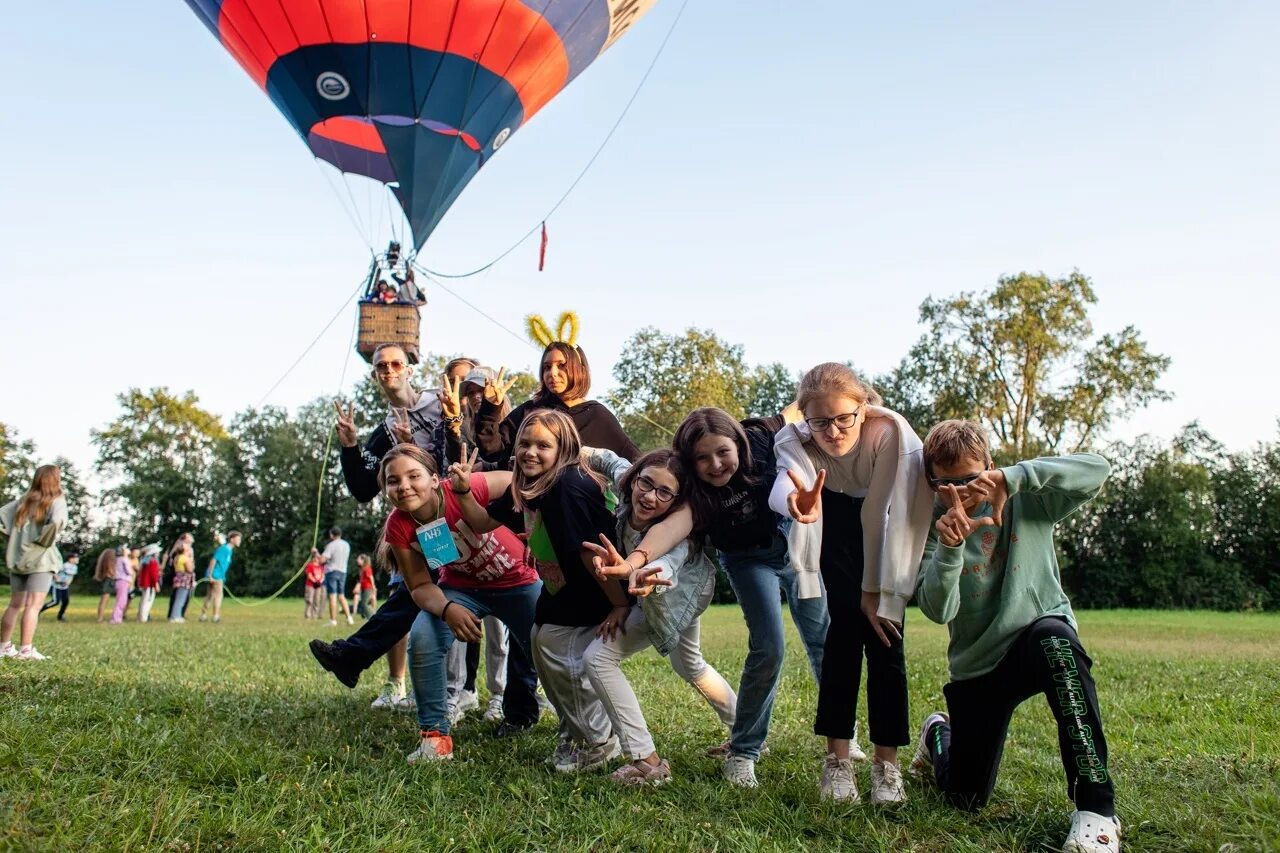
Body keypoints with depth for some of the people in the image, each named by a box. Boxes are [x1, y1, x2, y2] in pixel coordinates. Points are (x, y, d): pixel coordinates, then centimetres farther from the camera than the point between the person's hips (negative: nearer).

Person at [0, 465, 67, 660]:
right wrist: (46, 540, -11)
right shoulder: (56, 501, -7)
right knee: (33, 605, -8)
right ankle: (25, 649, -11)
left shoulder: (24, 500, 13)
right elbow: (57, 522, -26)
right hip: (40, 559, -6)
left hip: (17, 558, 7)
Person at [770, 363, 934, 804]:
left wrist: (876, 592, -25)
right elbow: (782, 487, -51)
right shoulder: (795, 440, -31)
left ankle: (886, 762, 1)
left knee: (882, 629, -10)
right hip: (838, 515, 1)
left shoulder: (891, 432, -36)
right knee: (846, 622, -14)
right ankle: (837, 759, -8)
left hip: (889, 521, 0)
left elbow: (885, 516, -31)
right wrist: (796, 503, -75)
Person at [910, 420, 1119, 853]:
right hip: (978, 666, 1)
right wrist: (950, 545, -38)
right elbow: (938, 611, -21)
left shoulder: (1026, 502, -8)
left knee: (1053, 638, -40)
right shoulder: (932, 528, -8)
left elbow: (1096, 469, -25)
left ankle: (1096, 807, -32)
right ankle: (937, 735, 43)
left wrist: (1014, 476, -37)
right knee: (967, 797, 5)